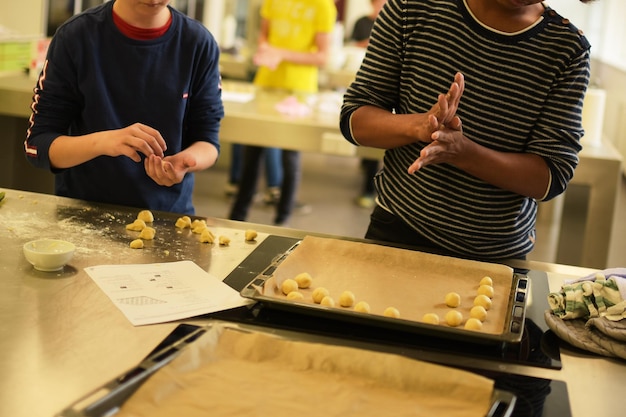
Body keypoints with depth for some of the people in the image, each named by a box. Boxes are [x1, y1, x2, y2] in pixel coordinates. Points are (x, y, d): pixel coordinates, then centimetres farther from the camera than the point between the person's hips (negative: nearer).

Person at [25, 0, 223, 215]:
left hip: (168, 213, 1)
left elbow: (206, 140, 0)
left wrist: (182, 161, -22)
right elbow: (37, 144, -7)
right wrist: (101, 142, -26)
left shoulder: (199, 44, -5)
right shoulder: (75, 37, -8)